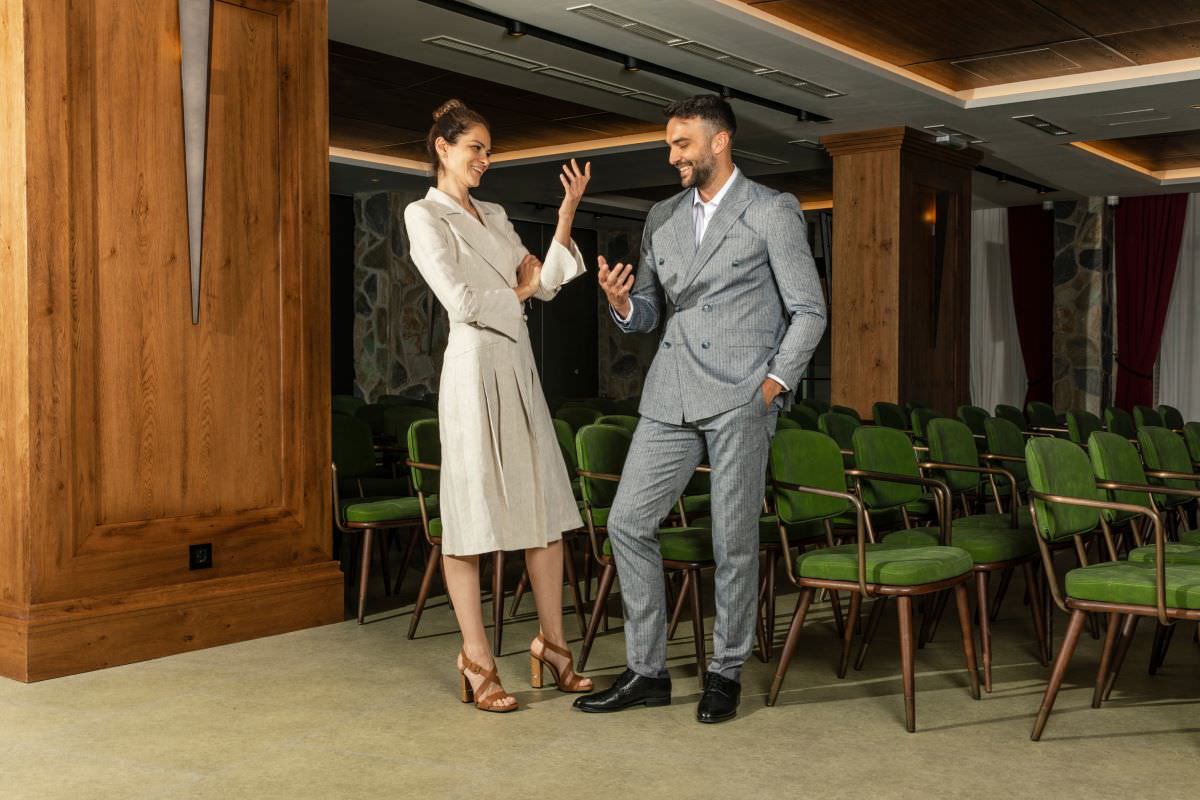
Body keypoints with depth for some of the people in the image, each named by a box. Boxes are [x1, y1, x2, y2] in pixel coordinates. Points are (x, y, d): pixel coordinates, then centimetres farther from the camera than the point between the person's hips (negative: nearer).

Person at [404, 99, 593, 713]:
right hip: (474, 367, -8)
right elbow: (462, 302, -13)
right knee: (471, 511, -2)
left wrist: (566, 215, 3)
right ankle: (476, 661, 8)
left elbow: (547, 283, 12)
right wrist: (519, 289, 2)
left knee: (545, 506, 8)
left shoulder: (495, 218, 20)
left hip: (519, 367, 8)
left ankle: (552, 643, 19)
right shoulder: (424, 215, -3)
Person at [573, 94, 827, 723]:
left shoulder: (773, 212, 2)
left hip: (740, 398, -5)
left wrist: (774, 382, -9)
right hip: (671, 397, 5)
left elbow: (808, 311, 0)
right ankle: (645, 670, 11)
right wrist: (622, 302, -5)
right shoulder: (661, 219, 16)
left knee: (734, 541, 0)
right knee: (627, 522, 0)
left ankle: (725, 672, 17)